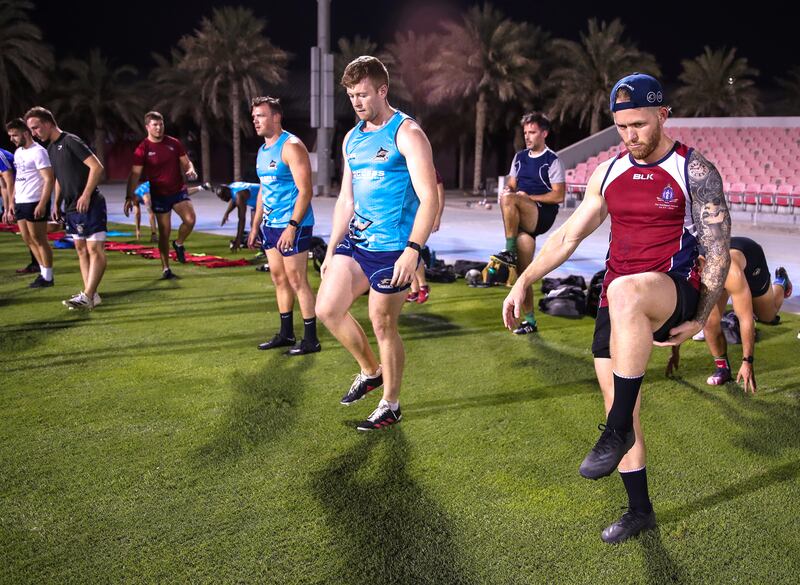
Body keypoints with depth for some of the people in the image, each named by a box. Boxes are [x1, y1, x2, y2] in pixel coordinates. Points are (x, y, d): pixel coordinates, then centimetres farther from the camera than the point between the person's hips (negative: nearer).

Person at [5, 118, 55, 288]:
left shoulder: (37, 152, -12)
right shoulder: (18, 152, 15)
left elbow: (49, 179, -17)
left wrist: (42, 204, -22)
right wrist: (12, 201, 15)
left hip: (34, 203, -9)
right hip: (20, 203, 9)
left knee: (39, 240, -2)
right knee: (28, 240, 12)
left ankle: (47, 277, 7)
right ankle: (44, 272, 21)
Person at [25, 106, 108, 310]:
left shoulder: (71, 141, -11)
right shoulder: (51, 148, 15)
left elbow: (97, 167, -17)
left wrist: (86, 196, -19)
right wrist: (56, 203, 17)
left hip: (90, 205, -10)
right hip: (72, 208, 10)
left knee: (95, 249, -10)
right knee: (81, 249, 8)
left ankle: (87, 296, -14)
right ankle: (91, 295, 12)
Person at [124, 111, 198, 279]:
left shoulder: (174, 143, 2)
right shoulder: (142, 149, -7)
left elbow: (186, 162, 10)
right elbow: (135, 175, -10)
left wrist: (190, 170, -15)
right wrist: (130, 197, -21)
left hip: (178, 190, 2)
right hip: (159, 195, -2)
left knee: (190, 219, -20)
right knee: (164, 232, 2)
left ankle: (179, 243, 12)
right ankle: (165, 269, 15)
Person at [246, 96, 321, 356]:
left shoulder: (291, 146, -13)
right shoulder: (263, 150, 15)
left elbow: (305, 190, -19)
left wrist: (292, 226, -24)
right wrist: (255, 227, 20)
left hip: (292, 225, -9)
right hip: (271, 225, 9)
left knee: (297, 280, -6)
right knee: (279, 278, 14)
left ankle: (311, 339, 3)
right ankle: (286, 334, 25)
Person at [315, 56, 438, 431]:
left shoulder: (406, 133, -10)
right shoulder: (352, 138, 13)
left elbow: (429, 198, -17)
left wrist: (412, 250, -26)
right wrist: (332, 250, 15)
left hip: (391, 249, -7)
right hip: (355, 242, 7)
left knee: (383, 326, 2)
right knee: (327, 309, 2)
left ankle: (391, 406, 21)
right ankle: (370, 371, 25)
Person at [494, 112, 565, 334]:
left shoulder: (552, 161, -1)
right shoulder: (519, 157, 19)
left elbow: (558, 196, -8)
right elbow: (511, 185, 19)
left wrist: (529, 197, -14)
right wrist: (507, 190, -5)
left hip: (543, 216, -6)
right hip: (523, 222, 6)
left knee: (508, 198, -32)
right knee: (523, 274, 1)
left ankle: (509, 252, -26)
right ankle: (530, 321, 9)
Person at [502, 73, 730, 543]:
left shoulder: (696, 172, -3)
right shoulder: (608, 174, 11)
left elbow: (719, 250, -5)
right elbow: (568, 236, 15)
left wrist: (700, 319, -11)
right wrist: (524, 282, 9)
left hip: (674, 293, -5)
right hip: (619, 306, 6)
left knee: (625, 291, -40)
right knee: (623, 414, 7)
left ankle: (617, 430, -32)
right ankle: (640, 511, 27)